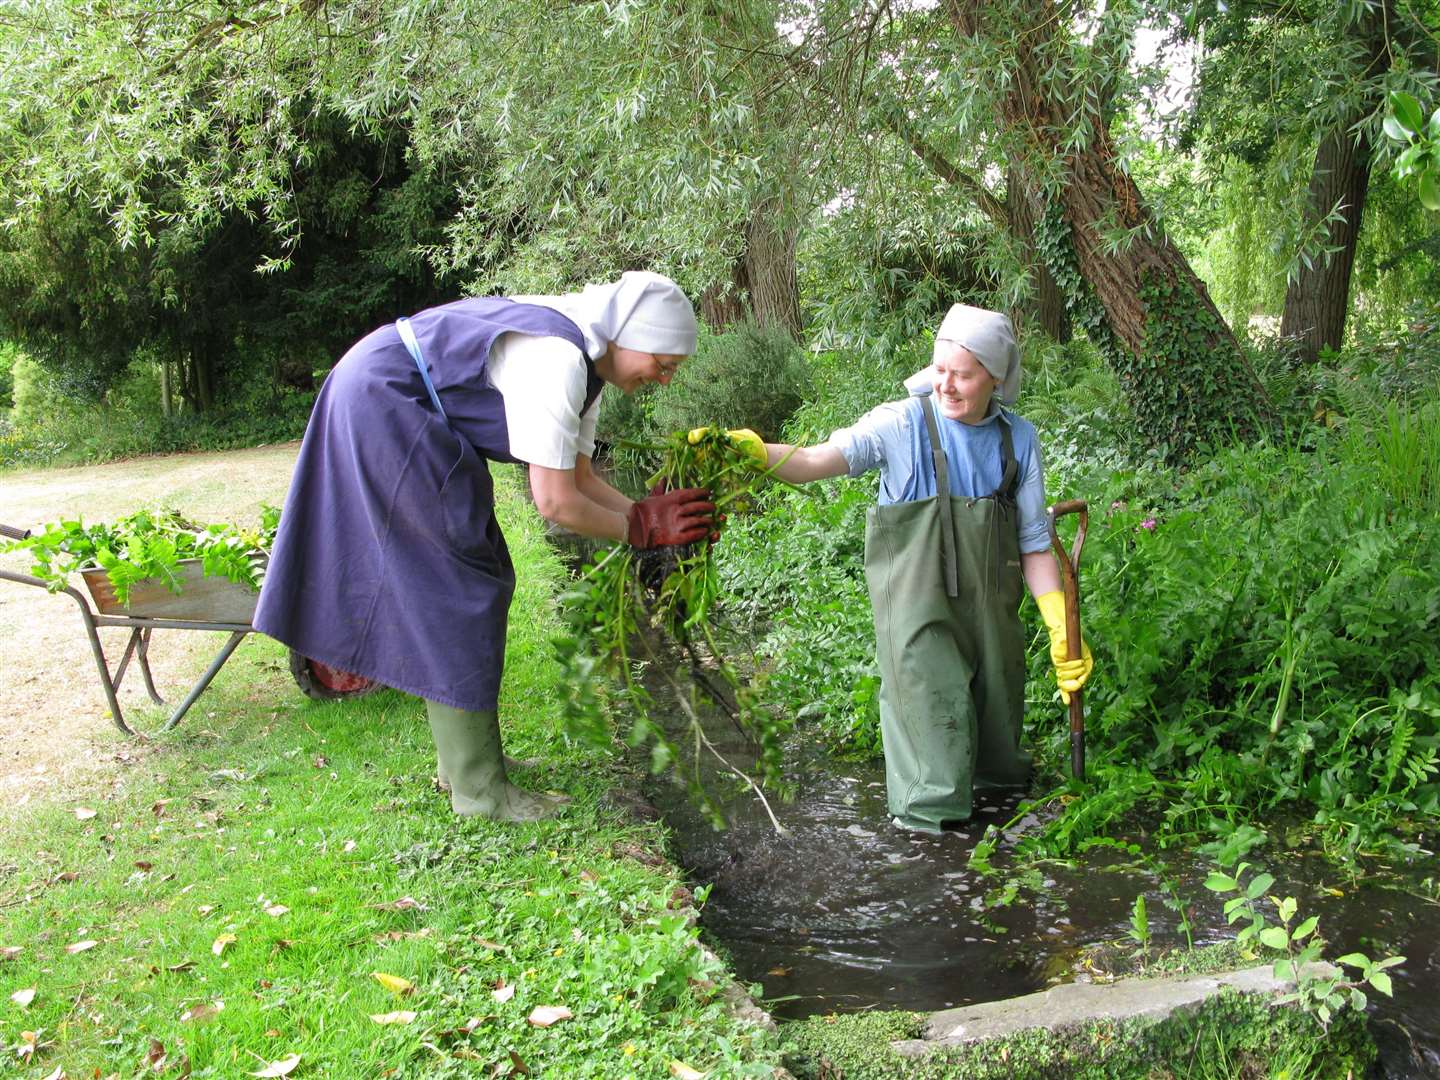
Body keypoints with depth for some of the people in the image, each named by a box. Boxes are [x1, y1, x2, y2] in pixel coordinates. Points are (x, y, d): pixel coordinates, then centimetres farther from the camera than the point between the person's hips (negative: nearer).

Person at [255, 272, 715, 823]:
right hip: (383, 400, -11)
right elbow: (555, 502, -26)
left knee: (479, 580, 13)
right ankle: (477, 787, 1)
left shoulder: (585, 362, 5)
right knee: (461, 588, -8)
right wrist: (636, 527, -12)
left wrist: (648, 513, -4)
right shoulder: (557, 360, -27)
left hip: (397, 407, 11)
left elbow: (578, 477, 8)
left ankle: (461, 758, 24)